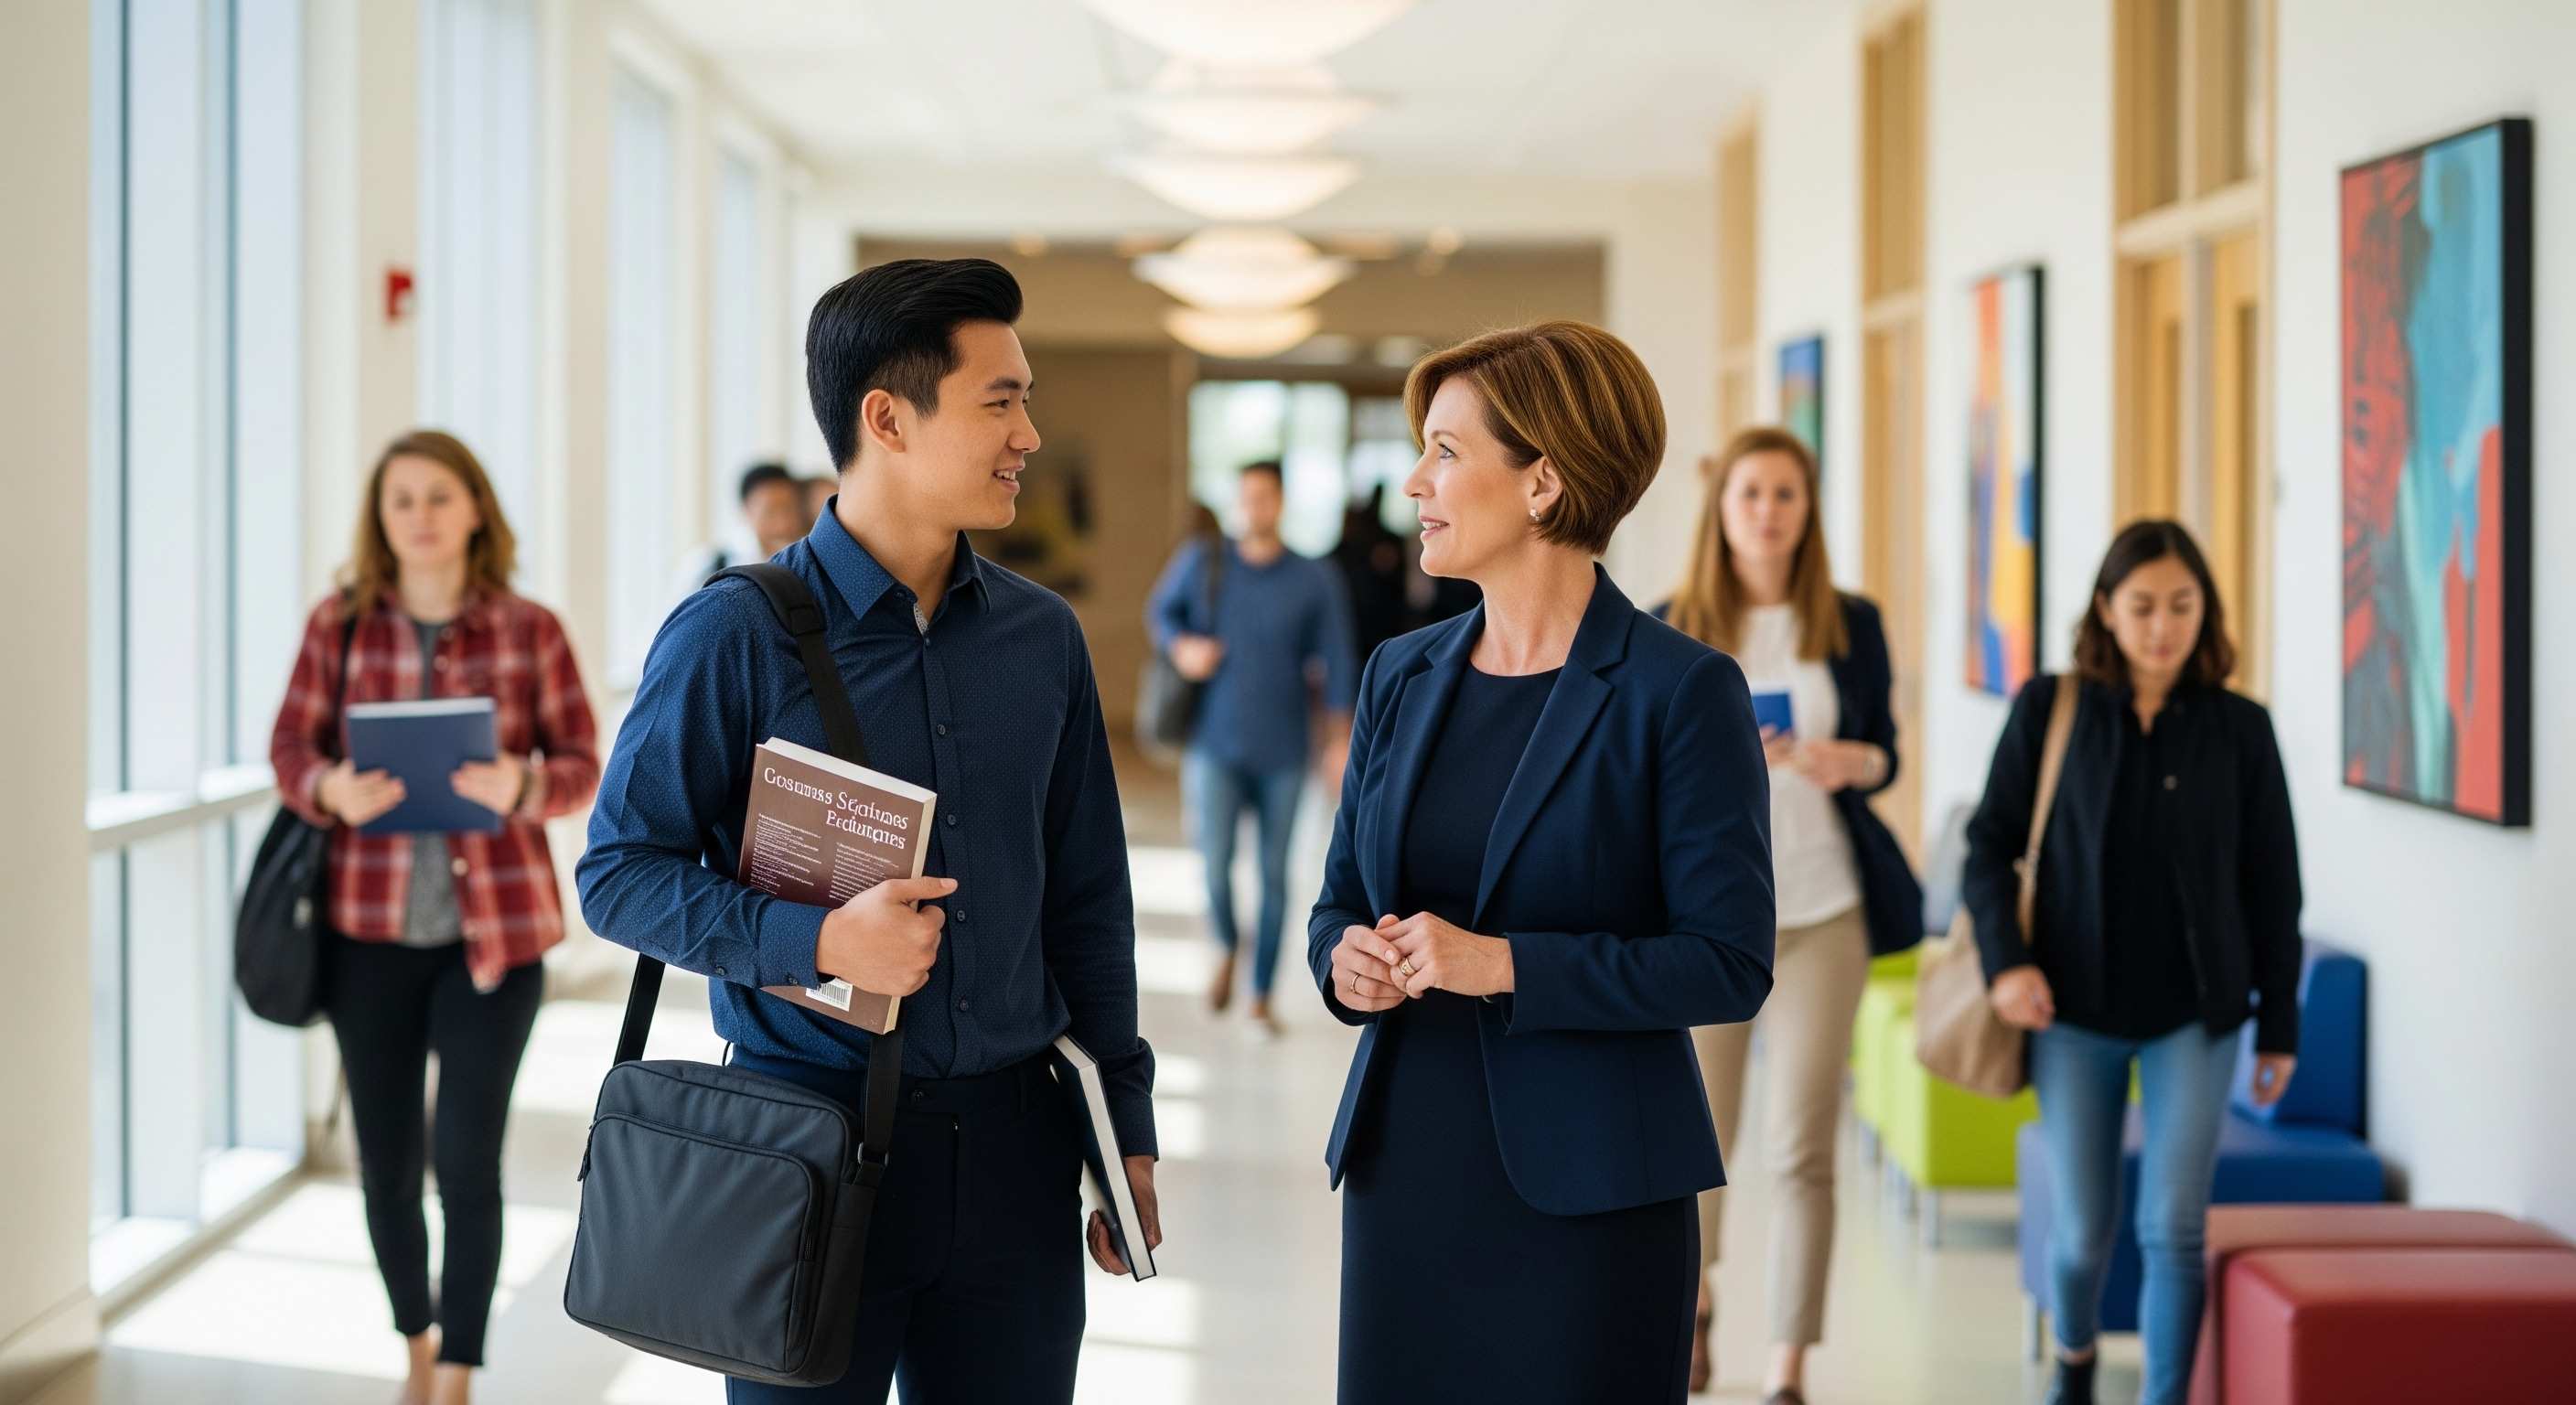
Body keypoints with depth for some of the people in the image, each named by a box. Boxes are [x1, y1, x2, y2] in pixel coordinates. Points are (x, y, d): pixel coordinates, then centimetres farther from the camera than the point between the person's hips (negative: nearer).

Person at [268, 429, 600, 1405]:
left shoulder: (529, 632, -2)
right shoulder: (340, 623, 0)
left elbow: (582, 764, 0)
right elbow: (290, 746, 3)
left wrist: (521, 787, -21)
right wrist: (330, 790, -19)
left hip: (494, 929, -2)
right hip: (371, 927, 2)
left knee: (467, 1159, -5)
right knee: (386, 1160, 10)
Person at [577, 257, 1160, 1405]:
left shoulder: (1043, 640, 7)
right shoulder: (735, 637, -8)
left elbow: (1088, 901, 13)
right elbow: (617, 875, -7)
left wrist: (1127, 1131, 10)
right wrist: (819, 941, -21)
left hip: (1012, 1145, 4)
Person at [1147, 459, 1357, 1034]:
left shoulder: (1315, 582, -3)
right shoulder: (1203, 562, -2)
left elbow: (1336, 662, 0)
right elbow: (1160, 610, 14)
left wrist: (1340, 739, -5)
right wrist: (1181, 646, -8)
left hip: (1282, 751, 0)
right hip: (1216, 745, 0)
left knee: (1274, 873, 5)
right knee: (1215, 862, -13)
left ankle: (1262, 995, 18)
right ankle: (1226, 948, 19)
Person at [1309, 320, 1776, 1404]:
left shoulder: (1680, 691, -9)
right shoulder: (1402, 676, 9)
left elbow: (1730, 965, -12)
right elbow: (1338, 903, 16)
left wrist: (1505, 965, -20)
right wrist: (1345, 960, -7)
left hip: (1585, 1186, -5)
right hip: (1404, 1167, 5)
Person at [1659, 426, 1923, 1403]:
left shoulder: (1850, 626, 3)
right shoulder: (1670, 632, 1)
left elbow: (1884, 753, 8)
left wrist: (1849, 761, -11)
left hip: (1821, 911, 0)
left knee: (1802, 1149, -4)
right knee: (1699, 1133, 11)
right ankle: (1696, 1297, 42)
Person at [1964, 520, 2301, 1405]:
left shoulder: (2239, 729, 0)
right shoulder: (2049, 710, -1)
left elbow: (2272, 886, 5)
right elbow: (1990, 844, 2)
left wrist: (2278, 1024, 5)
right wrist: (2004, 961, -13)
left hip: (2194, 1014, 0)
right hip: (2077, 1011, 0)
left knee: (2175, 1228, -9)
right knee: (2083, 1232, 7)